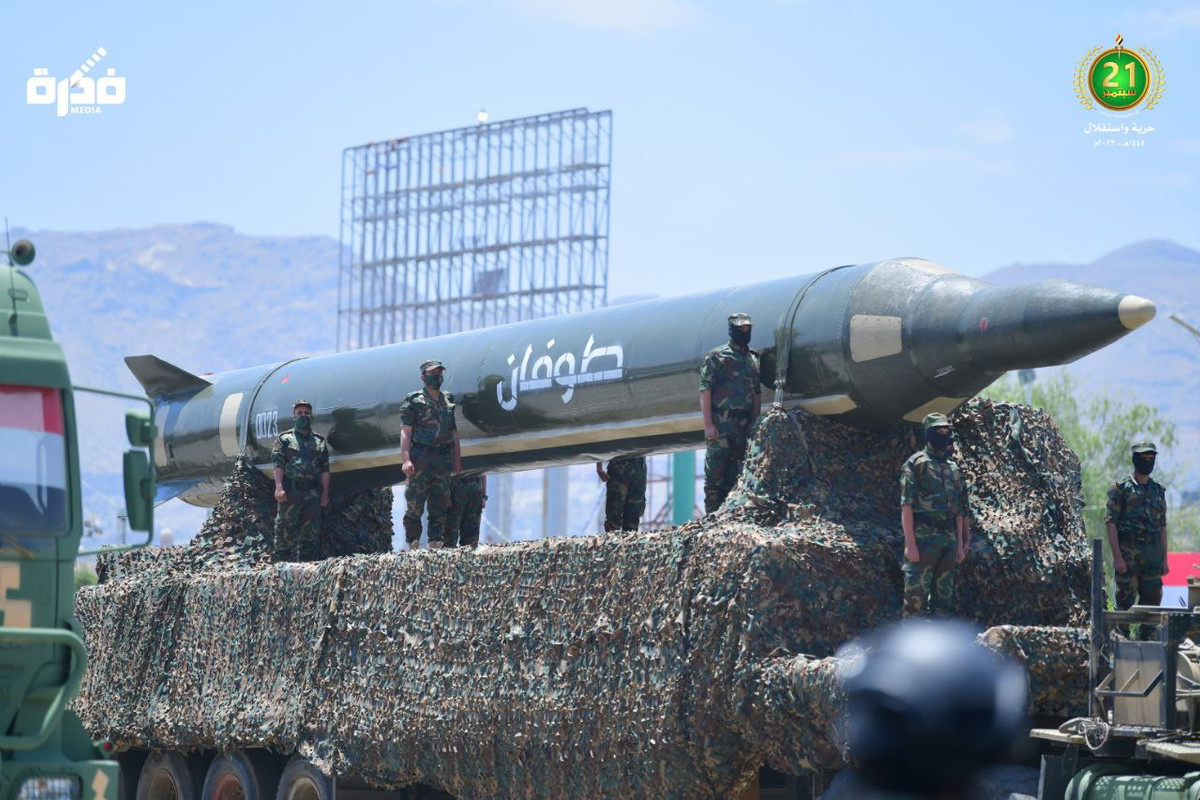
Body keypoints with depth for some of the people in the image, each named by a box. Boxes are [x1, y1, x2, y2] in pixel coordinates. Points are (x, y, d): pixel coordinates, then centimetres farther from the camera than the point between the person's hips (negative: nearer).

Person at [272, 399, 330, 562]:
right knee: (286, 530, -6)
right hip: (290, 492, -4)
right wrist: (279, 487, -16)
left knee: (311, 534, 4)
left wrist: (325, 493, 7)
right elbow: (278, 464, -3)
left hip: (312, 493, 4)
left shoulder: (319, 441, 17)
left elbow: (325, 470, 15)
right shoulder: (285, 439, 7)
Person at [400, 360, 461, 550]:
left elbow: (454, 433, 20)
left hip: (443, 461, 5)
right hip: (420, 459, -5)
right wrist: (405, 459, -18)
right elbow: (405, 432, -7)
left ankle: (436, 544, 9)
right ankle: (413, 545, -2)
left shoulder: (447, 402, 17)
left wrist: (457, 460, 14)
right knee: (415, 505, -6)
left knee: (440, 506, 5)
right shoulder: (413, 401, 0)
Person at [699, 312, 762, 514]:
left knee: (734, 475, 7)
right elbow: (705, 391, -7)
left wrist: (755, 423, 10)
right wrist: (708, 425, -14)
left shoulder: (753, 359, 16)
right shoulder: (716, 357, -1)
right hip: (720, 425, -6)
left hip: (744, 427, 6)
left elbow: (757, 394, 19)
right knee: (715, 474, -6)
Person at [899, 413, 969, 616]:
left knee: (944, 596, 8)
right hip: (923, 537, -7)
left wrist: (960, 544, 12)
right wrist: (910, 544, -16)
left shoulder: (954, 469, 17)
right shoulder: (916, 464, -3)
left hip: (948, 538, 7)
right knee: (916, 595, -8)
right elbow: (906, 506, -9)